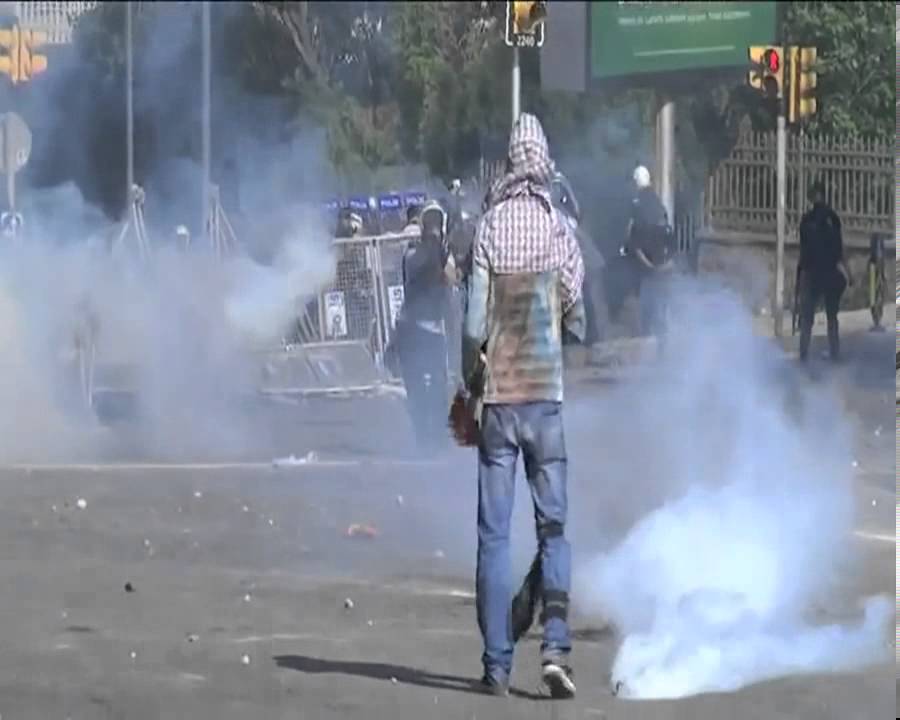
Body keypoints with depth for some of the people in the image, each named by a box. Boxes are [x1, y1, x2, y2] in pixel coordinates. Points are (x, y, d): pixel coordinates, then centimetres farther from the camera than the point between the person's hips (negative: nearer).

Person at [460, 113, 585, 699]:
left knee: (495, 533, 4)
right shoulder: (560, 230, -2)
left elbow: (474, 326, -5)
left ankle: (497, 665, 3)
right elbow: (578, 320, 2)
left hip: (498, 395, 0)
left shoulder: (490, 228, -4)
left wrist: (469, 388, 9)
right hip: (547, 394, 0)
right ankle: (556, 646, -8)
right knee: (554, 528, 7)